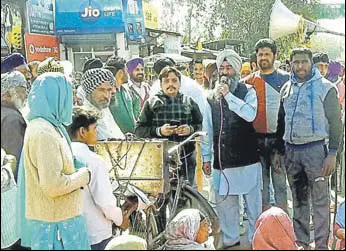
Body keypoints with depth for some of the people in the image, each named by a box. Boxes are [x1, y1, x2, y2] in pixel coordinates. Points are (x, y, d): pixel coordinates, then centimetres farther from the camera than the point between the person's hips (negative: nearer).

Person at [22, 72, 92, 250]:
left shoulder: (39, 126, 11)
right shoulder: (45, 133, -21)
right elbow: (52, 185, -26)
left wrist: (77, 175, 8)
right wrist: (83, 176, -12)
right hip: (55, 221, -10)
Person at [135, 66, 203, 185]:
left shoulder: (189, 102, 12)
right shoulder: (151, 103, 6)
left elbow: (200, 125, 14)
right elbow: (139, 129, 2)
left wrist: (191, 129, -8)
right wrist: (159, 131, -13)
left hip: (186, 157, 2)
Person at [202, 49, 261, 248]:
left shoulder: (247, 92, 1)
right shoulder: (213, 96, 11)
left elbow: (250, 114, -20)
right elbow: (208, 129, 14)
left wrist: (228, 95, -17)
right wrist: (206, 157, 13)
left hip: (247, 160, -4)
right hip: (222, 161, 4)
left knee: (253, 203, 4)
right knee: (225, 203, 12)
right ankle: (231, 239, 27)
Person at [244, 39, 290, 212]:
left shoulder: (285, 79, 2)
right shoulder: (249, 81, 8)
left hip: (278, 138, -2)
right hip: (257, 139, 3)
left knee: (279, 182, 2)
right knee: (261, 182, 9)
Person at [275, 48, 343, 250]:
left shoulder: (325, 88, -3)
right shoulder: (287, 88, 11)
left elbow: (335, 122, -5)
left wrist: (332, 153, -11)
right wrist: (279, 151, 14)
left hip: (315, 149, -5)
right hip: (291, 150, 5)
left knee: (320, 200, -1)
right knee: (298, 199, 13)